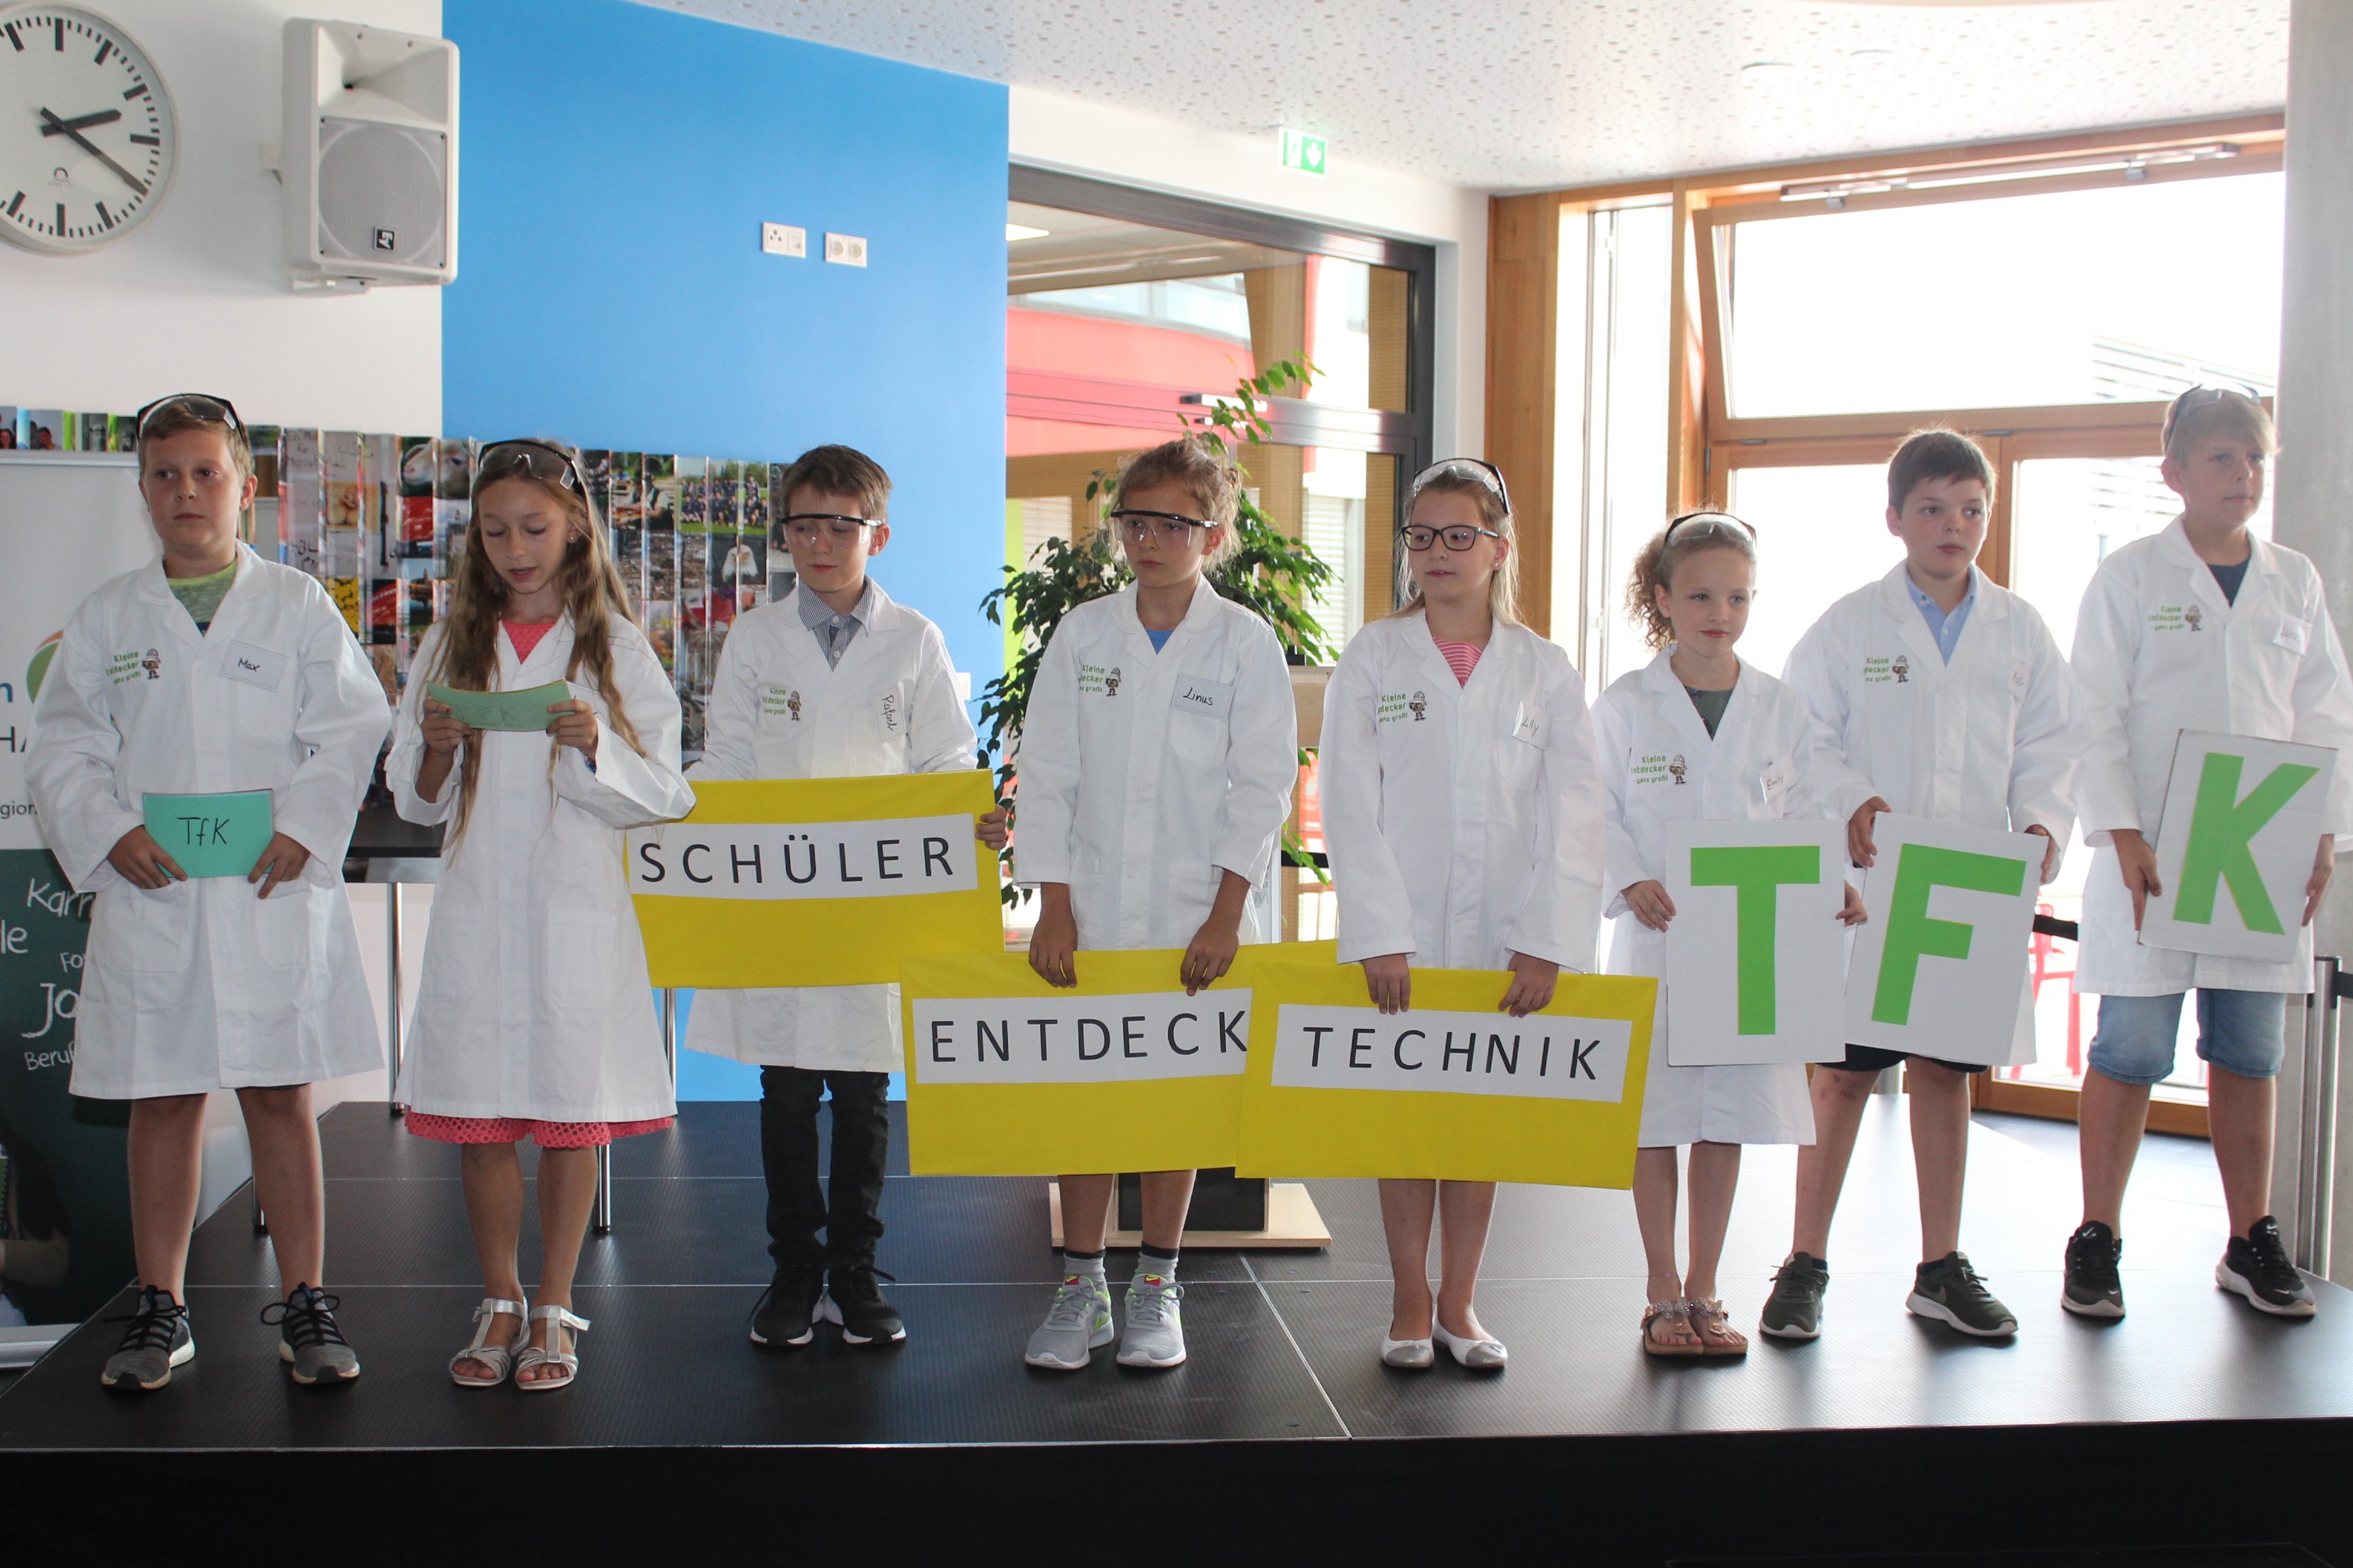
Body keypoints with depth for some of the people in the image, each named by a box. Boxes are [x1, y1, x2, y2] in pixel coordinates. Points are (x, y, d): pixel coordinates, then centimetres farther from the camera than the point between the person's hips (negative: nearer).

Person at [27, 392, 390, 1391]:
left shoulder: (298, 607, 5)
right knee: (162, 1103, 7)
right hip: (149, 896, 2)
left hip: (274, 891, -2)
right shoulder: (109, 616, 10)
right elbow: (63, 747, 8)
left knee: (281, 1095, 3)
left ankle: (304, 1303, 13)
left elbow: (348, 729, 0)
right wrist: (111, 831, -8)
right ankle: (160, 1309, 20)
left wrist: (302, 827, -13)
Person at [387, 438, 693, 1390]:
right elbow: (417, 802, 11)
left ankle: (554, 1310, 18)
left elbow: (661, 797, -1)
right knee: (477, 1118, 6)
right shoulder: (450, 647, 9)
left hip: (577, 911, -2)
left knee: (573, 1111, 4)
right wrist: (438, 752, -9)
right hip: (475, 913, 2)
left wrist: (596, 749, -18)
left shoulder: (615, 647, 2)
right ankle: (499, 1304, 23)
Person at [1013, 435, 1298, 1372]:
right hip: (1091, 910, 2)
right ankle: (1081, 1288, 15)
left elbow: (1263, 785, -5)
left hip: (1198, 916, -2)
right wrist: (1054, 907, -4)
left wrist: (1227, 916, -11)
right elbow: (1047, 774, 3)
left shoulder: (1244, 643, -2)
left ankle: (1156, 1289, 19)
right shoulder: (1082, 635, 4)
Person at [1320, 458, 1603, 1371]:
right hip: (1399, 934, -1)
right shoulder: (1373, 660, 2)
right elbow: (1350, 807, -4)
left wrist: (1548, 942, -10)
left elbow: (1572, 815, -1)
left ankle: (1458, 1303, 21)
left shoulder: (1544, 671, 5)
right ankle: (1409, 1305, 18)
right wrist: (1378, 935, -13)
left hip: (1504, 941, 1)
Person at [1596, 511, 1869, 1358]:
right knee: (1654, 1116, 2)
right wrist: (1631, 883, -18)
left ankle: (1703, 1291, 22)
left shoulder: (1781, 709, 6)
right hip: (1655, 935, -2)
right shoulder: (1625, 705, -1)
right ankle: (1664, 1295, 16)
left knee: (1728, 1119, 8)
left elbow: (1815, 810, 6)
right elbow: (1596, 813, -2)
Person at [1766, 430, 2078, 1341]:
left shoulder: (2020, 631, 9)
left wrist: (2042, 826, -8)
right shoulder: (1849, 626, 0)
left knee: (1946, 1070, 11)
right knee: (1845, 1075, 1)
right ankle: (1805, 1265, 12)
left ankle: (1941, 1267, 22)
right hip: (1865, 888, -3)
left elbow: (2049, 746, 9)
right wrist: (1845, 806, -18)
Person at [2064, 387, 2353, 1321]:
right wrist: (2124, 838, -13)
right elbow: (2097, 716, -4)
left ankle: (2251, 1243, 19)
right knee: (2132, 1050, -3)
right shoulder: (2130, 578, 0)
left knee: (2251, 1052, 9)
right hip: (2152, 856, -4)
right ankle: (2096, 1242, 9)